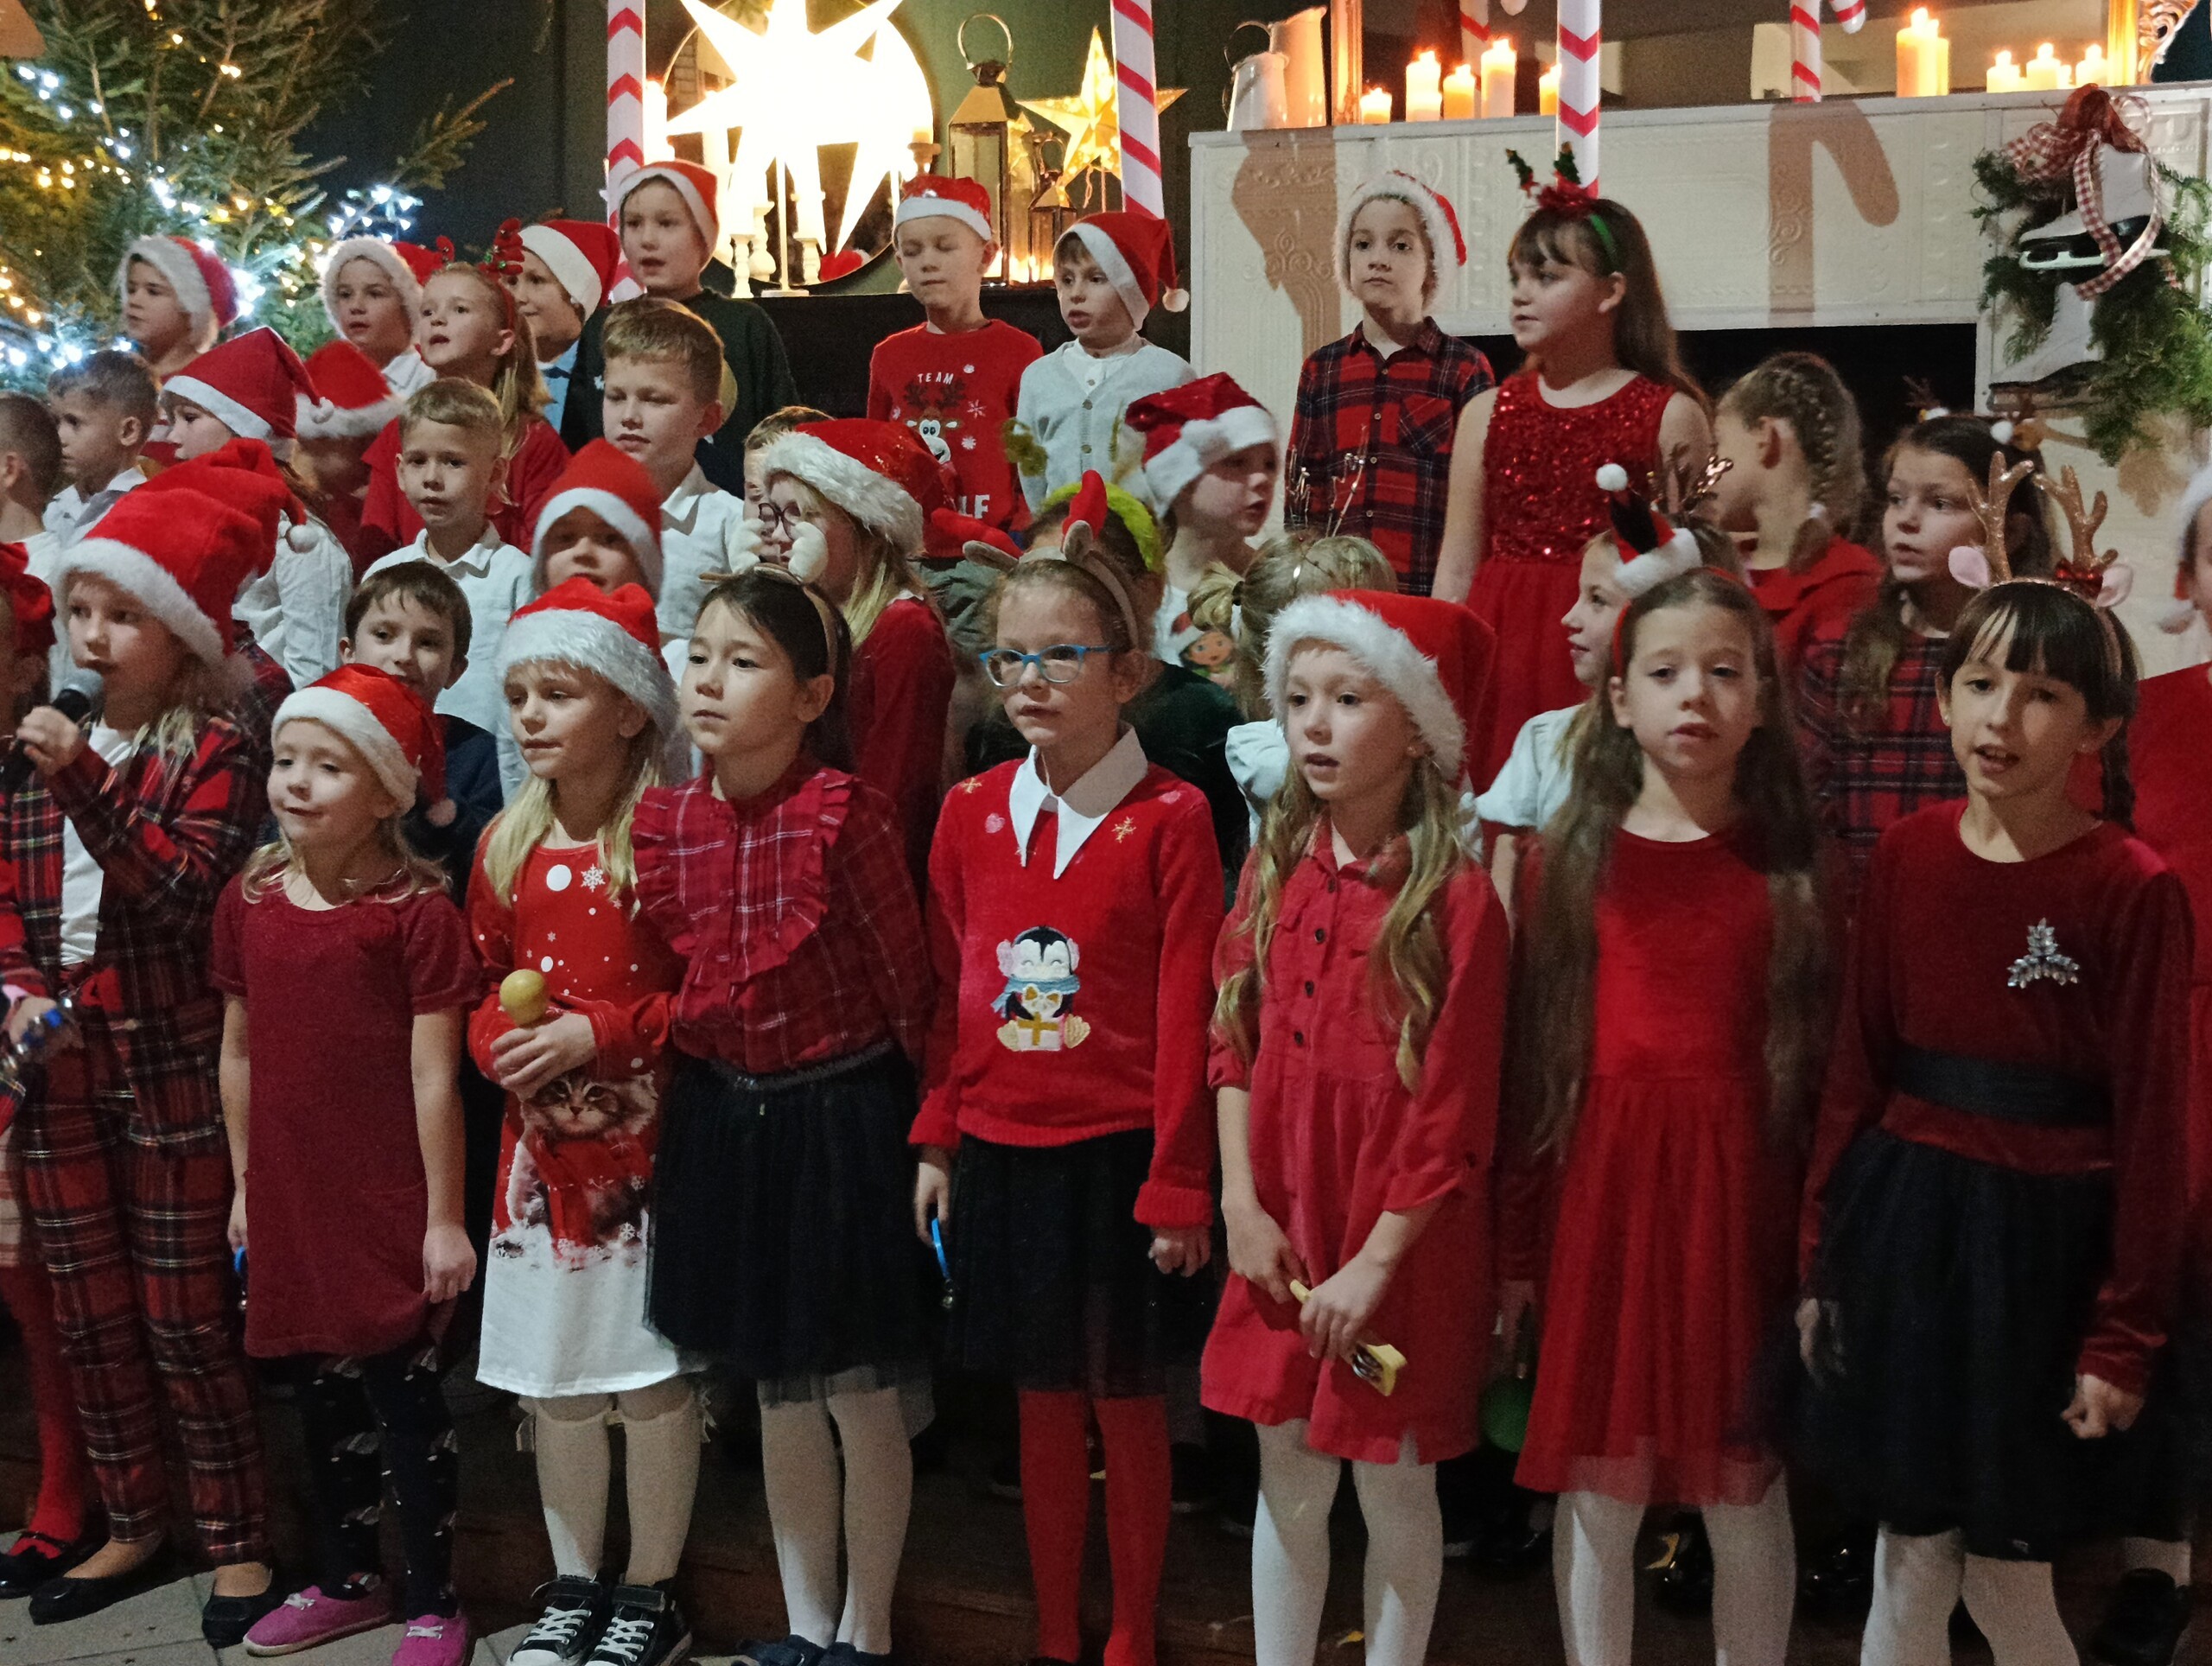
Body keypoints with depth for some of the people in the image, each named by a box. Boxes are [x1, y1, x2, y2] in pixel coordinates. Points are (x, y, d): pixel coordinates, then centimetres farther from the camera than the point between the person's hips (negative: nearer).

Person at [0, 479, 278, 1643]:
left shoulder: (213, 754, -7)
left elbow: (181, 894, -19)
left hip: (171, 1071, -6)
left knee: (187, 1321, 1)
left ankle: (237, 1544, 14)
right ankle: (131, 1528, 29)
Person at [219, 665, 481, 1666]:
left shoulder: (417, 910, -14)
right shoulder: (248, 900, 4)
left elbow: (434, 1076, -13)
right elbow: (239, 1054, 12)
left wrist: (444, 1217, -11)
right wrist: (244, 1184, 14)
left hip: (389, 1205, -6)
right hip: (289, 1199, 6)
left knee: (407, 1399, 5)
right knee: (320, 1396, 19)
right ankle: (347, 1578, 37)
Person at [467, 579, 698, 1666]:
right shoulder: (507, 846, 7)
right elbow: (482, 985, 15)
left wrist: (596, 1033, -18)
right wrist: (499, 1039, -5)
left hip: (647, 1141, -5)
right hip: (542, 1146, 6)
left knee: (654, 1375, 3)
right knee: (556, 1381, 14)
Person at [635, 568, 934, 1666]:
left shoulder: (844, 812, -17)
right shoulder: (666, 823, -1)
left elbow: (903, 977, -11)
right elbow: (680, 981, 11)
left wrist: (920, 1122, -6)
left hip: (842, 1118, -5)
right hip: (727, 1120, 5)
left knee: (862, 1399, 7)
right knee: (778, 1394, 16)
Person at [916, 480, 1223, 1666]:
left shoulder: (1170, 820, -10)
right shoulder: (972, 813, 4)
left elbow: (1186, 1019, -10)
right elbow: (948, 991, 9)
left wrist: (1178, 1185, -10)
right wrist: (936, 1142, 8)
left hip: (1119, 1155, -4)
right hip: (1002, 1153, 4)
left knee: (1126, 1399, 8)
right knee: (1042, 1401, 15)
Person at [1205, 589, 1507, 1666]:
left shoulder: (1454, 899, -15)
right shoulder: (1276, 869, 2)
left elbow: (1454, 1115, -14)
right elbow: (1233, 1044, 5)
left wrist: (1374, 1264, -13)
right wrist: (1241, 1203, -3)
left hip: (1403, 1249, -4)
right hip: (1282, 1236, 5)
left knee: (1394, 1488, 11)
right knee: (1288, 1482, 15)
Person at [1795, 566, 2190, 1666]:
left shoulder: (2133, 890, -11)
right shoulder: (1907, 854, 1)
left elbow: (2152, 1121, -9)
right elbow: (1859, 1064, 4)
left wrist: (2125, 1336, -8)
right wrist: (1822, 1254, 7)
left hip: (2041, 1234, -4)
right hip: (1903, 1213, 4)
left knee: (2007, 1574, 7)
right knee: (1909, 1555, 14)